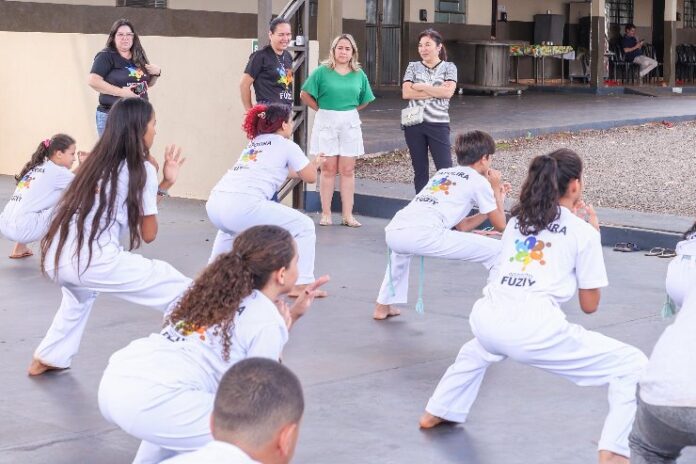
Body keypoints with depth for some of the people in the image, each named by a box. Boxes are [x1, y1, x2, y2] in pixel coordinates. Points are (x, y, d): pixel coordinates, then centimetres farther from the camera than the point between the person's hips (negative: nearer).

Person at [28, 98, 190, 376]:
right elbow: (148, 234, 5)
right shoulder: (141, 169, 0)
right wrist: (158, 181, 16)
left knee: (81, 290, 44)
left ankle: (48, 359, 46)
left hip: (56, 258, 8)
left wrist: (165, 184, 24)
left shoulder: (99, 161, 19)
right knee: (183, 291, -1)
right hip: (93, 261, -8)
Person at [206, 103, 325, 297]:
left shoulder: (254, 143, 30)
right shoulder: (287, 146, 11)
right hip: (243, 206, -7)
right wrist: (314, 163, 38)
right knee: (305, 227, 7)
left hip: (214, 203, 7)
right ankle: (301, 285, 0)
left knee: (230, 228, 43)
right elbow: (310, 177, 16)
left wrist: (313, 164, 54)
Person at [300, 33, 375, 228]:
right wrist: (321, 109, -1)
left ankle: (348, 215, 7)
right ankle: (326, 214, 6)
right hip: (326, 123, -2)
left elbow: (365, 100, 17)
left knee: (348, 170, 4)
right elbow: (305, 95, -1)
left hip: (350, 124, 3)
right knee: (328, 169, 0)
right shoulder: (322, 71, -3)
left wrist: (349, 110, 8)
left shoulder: (359, 75, 6)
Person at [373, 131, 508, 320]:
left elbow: (461, 225, 37)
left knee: (401, 248, 45)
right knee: (497, 250, 4)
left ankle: (383, 306, 44)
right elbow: (500, 225, 19)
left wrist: (495, 195, 42)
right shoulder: (479, 181, 14)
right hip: (425, 235, -7)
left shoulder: (442, 173, 33)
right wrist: (496, 190, 31)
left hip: (393, 231, 7)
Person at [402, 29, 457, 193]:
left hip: (438, 124, -2)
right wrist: (435, 91, -9)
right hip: (414, 124, 2)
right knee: (420, 170, 9)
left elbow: (448, 92, -13)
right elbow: (406, 93, -5)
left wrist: (420, 87, -8)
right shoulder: (413, 67, 9)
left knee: (445, 170, -7)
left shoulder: (449, 67, 4)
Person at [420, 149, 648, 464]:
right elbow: (589, 305, 13)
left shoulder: (518, 219, 23)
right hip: (534, 329, -6)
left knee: (481, 345, 45)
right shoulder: (582, 231, 8)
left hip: (486, 318, 6)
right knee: (633, 366, 5)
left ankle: (438, 412, 49)